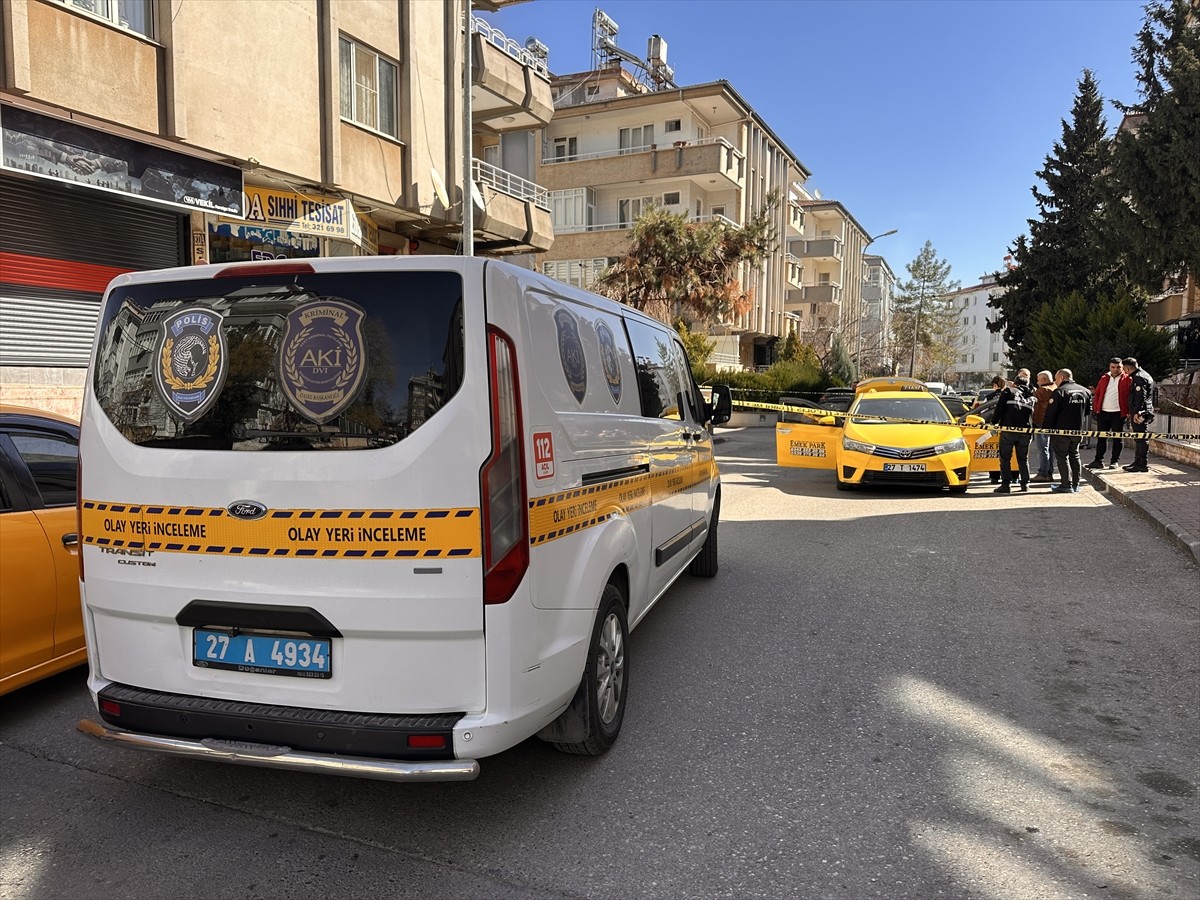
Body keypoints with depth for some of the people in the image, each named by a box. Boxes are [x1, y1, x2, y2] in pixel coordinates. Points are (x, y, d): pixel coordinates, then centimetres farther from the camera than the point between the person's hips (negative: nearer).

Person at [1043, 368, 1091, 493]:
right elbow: (1087, 411, 17)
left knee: (1062, 457, 0)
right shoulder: (1085, 391, 9)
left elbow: (1050, 412, -15)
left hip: (1061, 431, -6)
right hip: (1078, 431, 6)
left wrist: (1046, 427, -6)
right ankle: (1075, 484, 18)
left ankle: (1067, 485, -3)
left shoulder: (1059, 391, -13)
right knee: (1074, 455, 16)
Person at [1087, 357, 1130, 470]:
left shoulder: (1126, 379, -2)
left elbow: (1130, 396, -5)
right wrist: (1096, 408, 3)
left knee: (1117, 438, 3)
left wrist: (1128, 411, -12)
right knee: (1101, 437, 7)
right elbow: (1097, 394, 13)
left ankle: (1114, 461, 10)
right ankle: (1099, 461, 13)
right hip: (1103, 413, 4)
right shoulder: (1104, 378, 11)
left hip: (1118, 414, -4)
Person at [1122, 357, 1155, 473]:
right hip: (1141, 413, 11)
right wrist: (1132, 413, 25)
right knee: (1138, 438, 16)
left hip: (1140, 414, -11)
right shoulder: (1143, 375, 21)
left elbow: (1141, 397, -22)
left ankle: (1143, 464, -6)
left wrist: (1137, 412, -24)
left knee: (1141, 439, -8)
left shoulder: (1139, 377, -14)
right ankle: (1138, 463, 24)